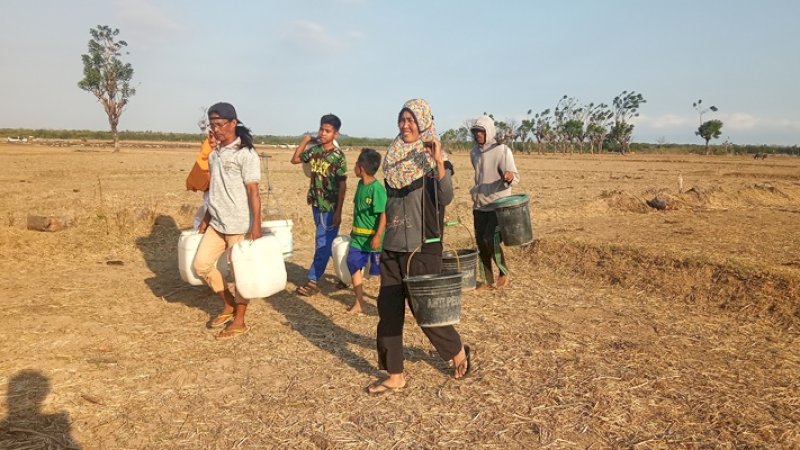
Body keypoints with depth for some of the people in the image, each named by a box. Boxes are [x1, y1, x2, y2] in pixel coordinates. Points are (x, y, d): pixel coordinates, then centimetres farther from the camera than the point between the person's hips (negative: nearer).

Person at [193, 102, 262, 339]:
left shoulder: (246, 154, -12)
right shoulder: (214, 154, 11)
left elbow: (253, 192, -16)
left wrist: (256, 225, -22)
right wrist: (206, 219, 18)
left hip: (239, 225, -8)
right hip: (216, 223, 8)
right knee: (201, 264, 8)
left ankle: (239, 321, 17)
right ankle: (228, 305, 26)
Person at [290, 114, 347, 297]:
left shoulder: (338, 156, -14)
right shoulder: (314, 149, 3)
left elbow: (342, 185, -13)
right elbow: (295, 160, 17)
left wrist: (338, 211, -16)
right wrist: (305, 140, 6)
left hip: (330, 206, -6)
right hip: (316, 203, 7)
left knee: (323, 243, -2)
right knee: (326, 241, 15)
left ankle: (313, 281, 4)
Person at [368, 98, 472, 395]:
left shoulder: (434, 160, -8)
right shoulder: (394, 159, 9)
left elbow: (446, 198, -23)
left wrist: (439, 162, -34)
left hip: (423, 248, -6)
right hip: (392, 247, 6)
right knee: (388, 311, 6)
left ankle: (458, 353, 30)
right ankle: (395, 375, 19)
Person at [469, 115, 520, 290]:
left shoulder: (502, 150, -10)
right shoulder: (474, 152, 9)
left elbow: (515, 176, -16)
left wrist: (510, 177, -37)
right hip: (479, 205, 6)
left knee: (490, 240, -16)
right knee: (481, 242, 6)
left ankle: (503, 273, 9)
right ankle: (488, 280, 19)